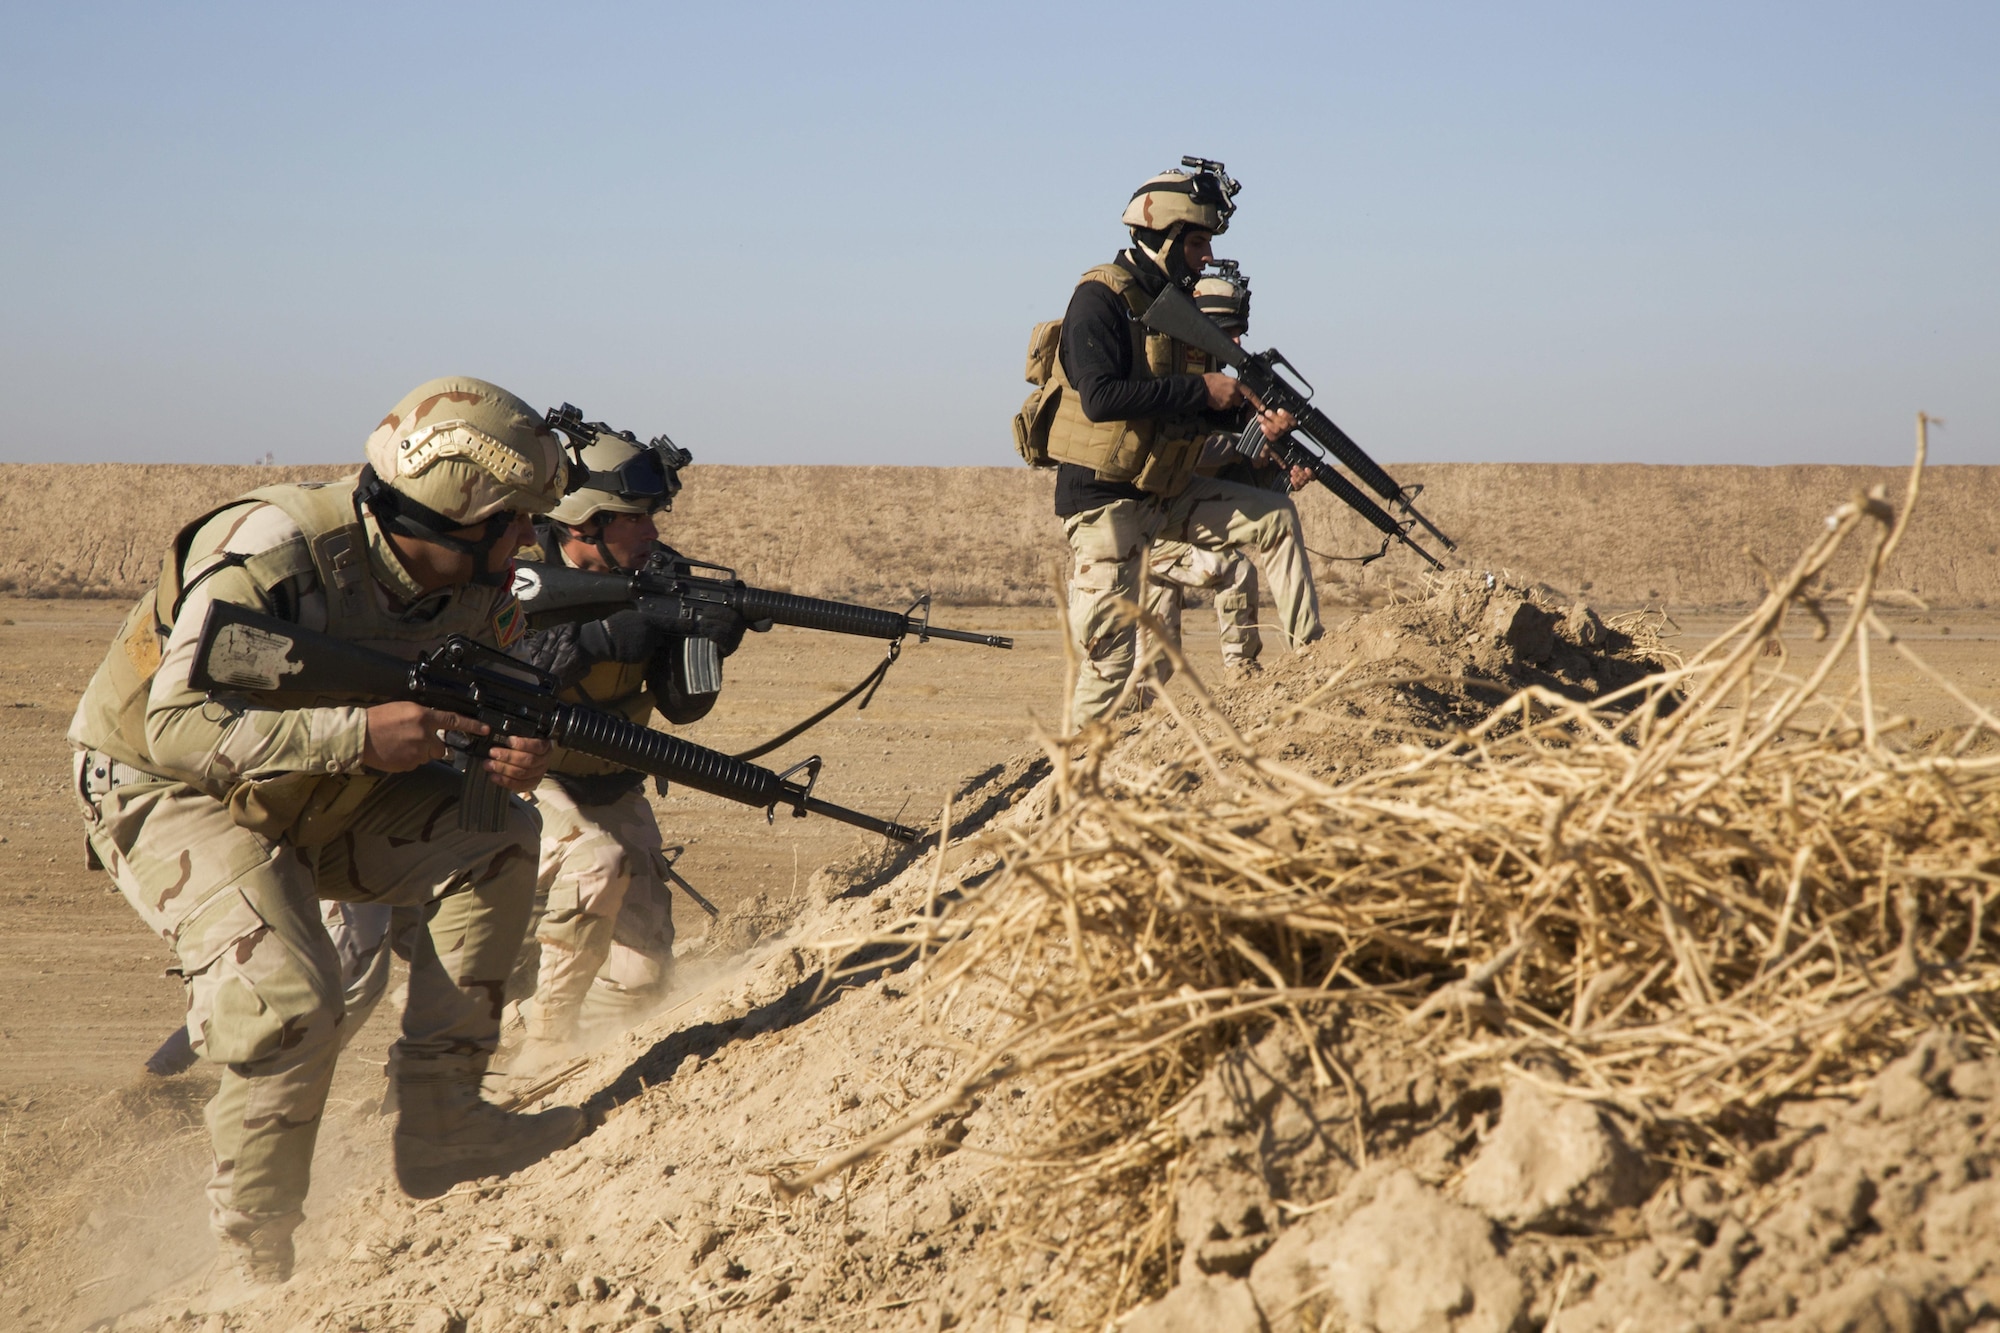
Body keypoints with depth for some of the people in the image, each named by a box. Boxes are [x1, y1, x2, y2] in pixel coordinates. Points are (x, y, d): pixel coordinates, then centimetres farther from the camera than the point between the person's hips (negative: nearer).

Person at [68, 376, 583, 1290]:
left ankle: (439, 1127, -5)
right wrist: (360, 732, -42)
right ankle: (257, 1270, -7)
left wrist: (513, 758, -21)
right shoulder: (270, 553, -31)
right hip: (173, 798, -7)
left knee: (495, 840, -12)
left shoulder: (471, 583, -9)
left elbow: (474, 721, 4)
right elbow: (179, 730, -35)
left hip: (321, 794, 7)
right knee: (293, 1009, -26)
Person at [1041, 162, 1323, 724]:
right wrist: (1200, 390, -24)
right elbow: (1101, 398, -29)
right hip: (1104, 499, -8)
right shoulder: (1102, 298, -16)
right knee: (1112, 651, -6)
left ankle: (1311, 656, 9)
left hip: (1164, 490, 8)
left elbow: (1199, 413, 13)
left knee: (1275, 519, 5)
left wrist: (1255, 416, -7)